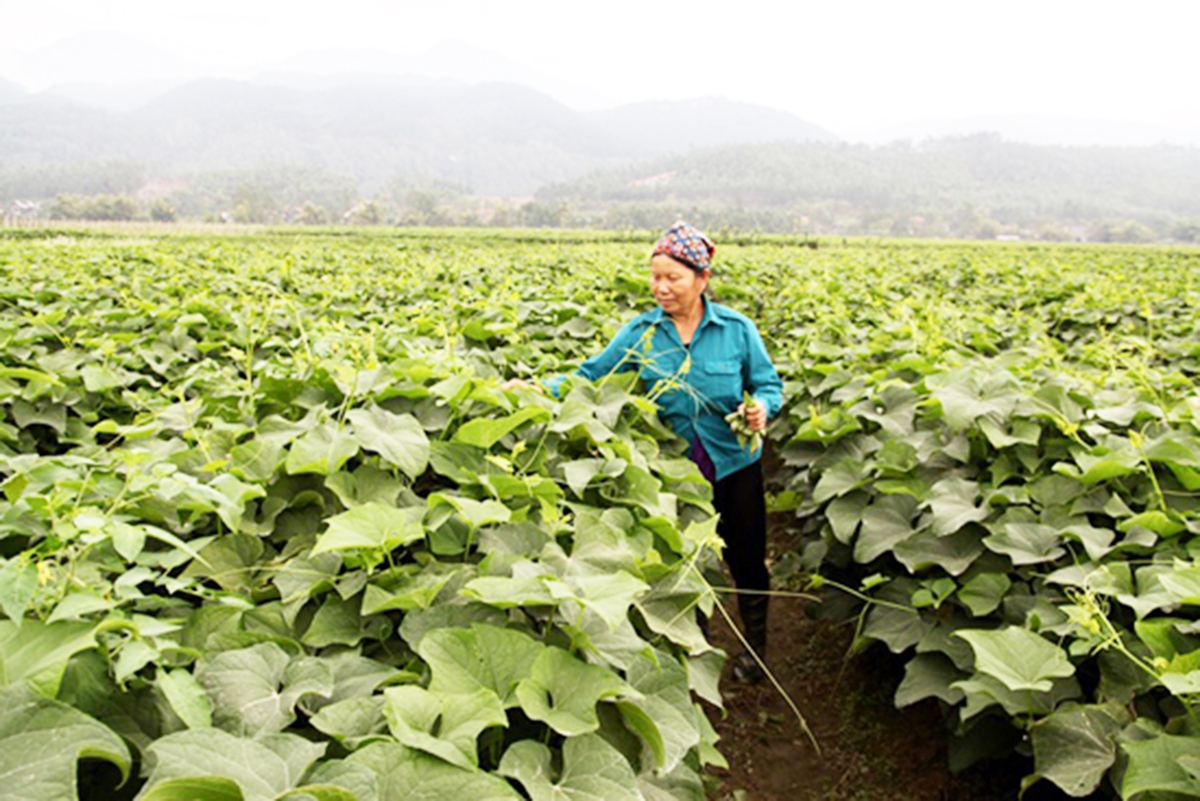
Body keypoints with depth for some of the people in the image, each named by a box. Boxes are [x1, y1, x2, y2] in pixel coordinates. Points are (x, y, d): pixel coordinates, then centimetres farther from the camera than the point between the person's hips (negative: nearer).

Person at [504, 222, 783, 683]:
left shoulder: (737, 329, -9)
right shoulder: (642, 332, -6)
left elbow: (769, 385, -2)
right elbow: (592, 375, -6)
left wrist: (762, 408, -25)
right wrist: (540, 389, -22)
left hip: (734, 467, -1)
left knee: (745, 559, 13)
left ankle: (756, 644, 40)